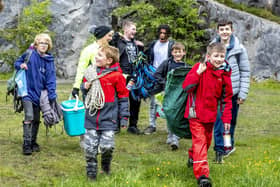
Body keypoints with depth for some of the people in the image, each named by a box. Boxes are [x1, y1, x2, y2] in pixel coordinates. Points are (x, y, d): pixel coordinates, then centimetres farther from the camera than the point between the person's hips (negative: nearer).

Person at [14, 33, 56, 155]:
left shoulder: (49, 61, 1)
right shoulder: (29, 55, -5)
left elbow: (51, 79, -1)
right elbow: (17, 63, 9)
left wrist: (52, 95, -8)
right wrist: (20, 65, -15)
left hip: (39, 93, 4)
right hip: (27, 91, -3)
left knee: (36, 119, 11)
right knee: (29, 116, -16)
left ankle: (33, 142, 26)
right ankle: (26, 144, -12)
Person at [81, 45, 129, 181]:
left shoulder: (116, 76, -8)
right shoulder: (91, 72, 6)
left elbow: (123, 97, -2)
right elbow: (85, 84, 25)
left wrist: (124, 117, -1)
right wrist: (85, 87, -1)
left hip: (108, 118, -4)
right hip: (92, 117, 4)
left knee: (107, 146, -7)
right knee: (90, 147, 3)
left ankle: (106, 165, 23)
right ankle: (91, 172, 18)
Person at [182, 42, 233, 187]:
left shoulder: (224, 74, 0)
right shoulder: (199, 67, -11)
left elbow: (227, 98, 6)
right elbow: (186, 87, -18)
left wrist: (226, 118, 4)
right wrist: (198, 73, -29)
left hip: (211, 115, 5)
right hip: (196, 113, -5)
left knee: (207, 141, 20)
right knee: (200, 141, -12)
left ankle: (193, 157, 48)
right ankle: (202, 174, -17)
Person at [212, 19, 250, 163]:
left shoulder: (239, 49, -2)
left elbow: (245, 72, 0)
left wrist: (243, 94, -5)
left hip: (233, 90, 0)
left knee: (231, 120, 11)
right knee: (219, 119, -8)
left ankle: (229, 145, 28)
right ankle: (220, 149, -6)